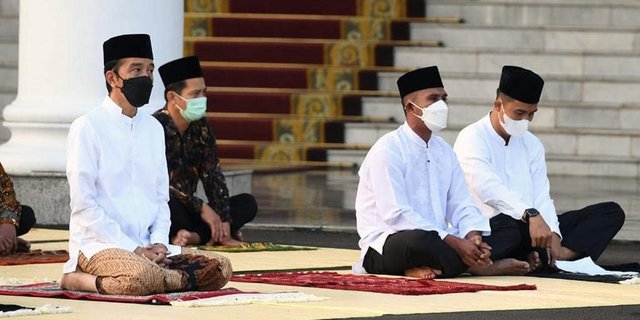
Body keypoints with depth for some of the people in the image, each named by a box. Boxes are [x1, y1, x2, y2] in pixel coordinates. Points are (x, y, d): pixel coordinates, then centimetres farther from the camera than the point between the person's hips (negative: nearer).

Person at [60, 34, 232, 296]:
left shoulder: (154, 129, 16)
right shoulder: (87, 127, -5)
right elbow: (83, 204, -10)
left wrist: (159, 242, -3)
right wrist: (133, 249, -15)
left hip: (147, 248, 9)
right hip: (97, 244, -9)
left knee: (220, 268, -14)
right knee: (143, 276, -40)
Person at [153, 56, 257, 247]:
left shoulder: (201, 128, 6)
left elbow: (213, 177, 3)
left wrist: (224, 221, -9)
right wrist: (201, 208, -19)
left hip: (186, 210, 8)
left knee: (247, 204, -2)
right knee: (170, 205, -40)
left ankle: (195, 235, -22)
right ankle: (203, 235, -16)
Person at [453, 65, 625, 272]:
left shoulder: (532, 144, 18)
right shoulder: (472, 138, -5)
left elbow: (541, 197, 9)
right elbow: (486, 187, -23)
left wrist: (553, 234, -12)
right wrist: (531, 215, -36)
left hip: (531, 226, 7)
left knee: (611, 212, -6)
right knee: (507, 228, -44)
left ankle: (558, 255, -30)